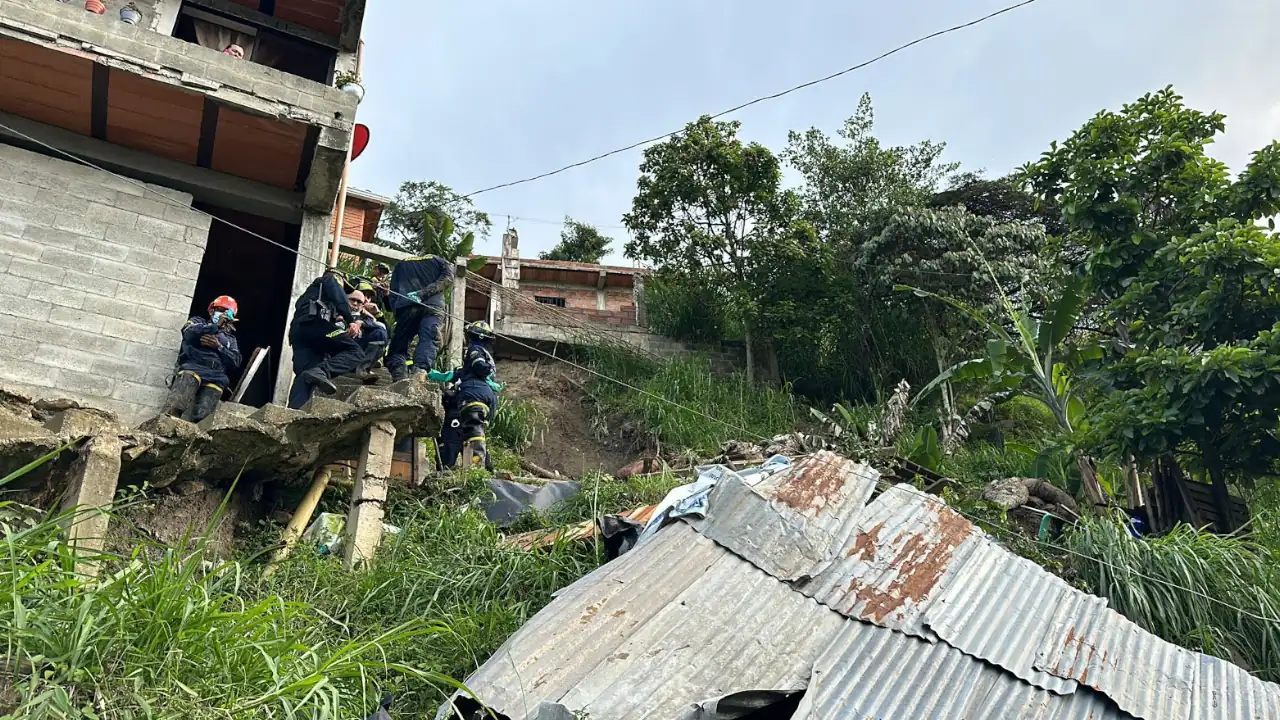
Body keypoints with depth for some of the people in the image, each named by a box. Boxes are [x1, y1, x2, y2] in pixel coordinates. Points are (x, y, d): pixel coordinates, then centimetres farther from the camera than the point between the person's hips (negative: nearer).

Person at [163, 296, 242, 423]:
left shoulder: (230, 338, 31)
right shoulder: (198, 321, 27)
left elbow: (235, 362, 14)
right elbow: (189, 334, 2)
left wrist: (218, 347, 2)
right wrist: (215, 326, 3)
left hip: (217, 375, 2)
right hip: (193, 366, -2)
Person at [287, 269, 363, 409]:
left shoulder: (311, 290, 46)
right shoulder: (329, 280, 24)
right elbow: (340, 300, 3)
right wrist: (352, 321, -2)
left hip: (297, 330, 8)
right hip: (314, 322, -8)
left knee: (305, 375, -7)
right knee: (355, 351, -14)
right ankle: (321, 371, -40)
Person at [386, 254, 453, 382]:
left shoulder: (400, 265, 33)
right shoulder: (442, 262, 28)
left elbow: (394, 291, 19)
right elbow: (446, 279, 7)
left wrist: (395, 310, 9)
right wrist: (423, 294, -2)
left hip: (406, 306, 1)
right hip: (432, 305, -1)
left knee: (399, 342, 5)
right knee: (428, 339, -13)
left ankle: (398, 374, -19)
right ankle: (420, 369, -38)